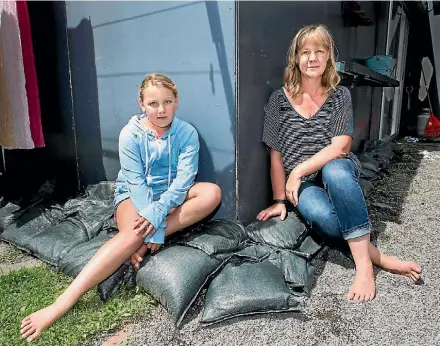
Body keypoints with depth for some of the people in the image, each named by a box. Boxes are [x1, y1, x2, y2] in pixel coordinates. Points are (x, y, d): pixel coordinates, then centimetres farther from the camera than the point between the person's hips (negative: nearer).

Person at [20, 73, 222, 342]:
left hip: (172, 196, 3)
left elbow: (184, 178, -17)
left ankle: (147, 240, -28)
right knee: (134, 234, -36)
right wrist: (154, 231, -29)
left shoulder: (187, 133, -8)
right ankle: (60, 306, -39)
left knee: (213, 193, -26)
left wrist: (157, 213, -33)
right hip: (134, 195, -3)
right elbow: (137, 183, -18)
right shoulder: (131, 134, -12)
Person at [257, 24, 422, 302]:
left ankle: (363, 263, -30)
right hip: (303, 185, 0)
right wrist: (280, 200, -1)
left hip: (337, 173, 0)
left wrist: (299, 169, -21)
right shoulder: (280, 99, -1)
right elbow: (276, 155, 0)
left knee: (335, 170, -37)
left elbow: (341, 147, -11)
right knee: (321, 214, -35)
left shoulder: (340, 96, 0)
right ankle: (377, 256, -12)